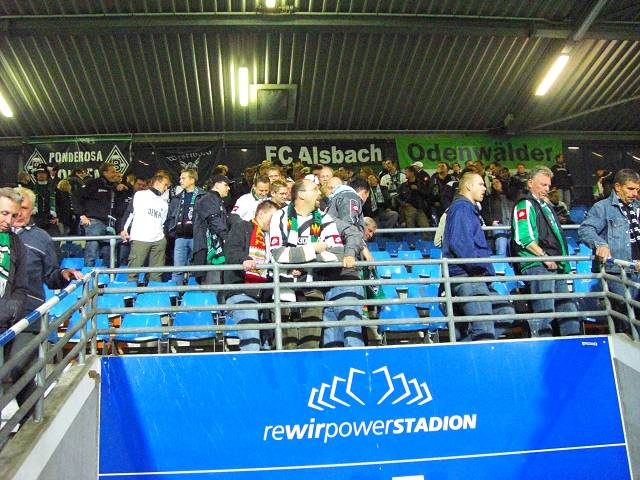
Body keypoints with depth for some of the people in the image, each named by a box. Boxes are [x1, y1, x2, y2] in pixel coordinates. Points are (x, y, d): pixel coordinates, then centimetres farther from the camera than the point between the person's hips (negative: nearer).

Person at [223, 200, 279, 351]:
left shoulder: (271, 236, 28)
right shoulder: (242, 227, 7)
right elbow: (230, 250, -9)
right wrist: (244, 259, -28)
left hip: (263, 294, 8)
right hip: (241, 291, -7)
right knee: (251, 340, -19)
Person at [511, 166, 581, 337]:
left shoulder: (546, 206, 25)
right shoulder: (526, 204, -3)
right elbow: (523, 237, -17)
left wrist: (562, 260, 18)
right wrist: (544, 256, -17)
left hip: (555, 266, 9)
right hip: (538, 265, -9)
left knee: (568, 309, 9)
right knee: (544, 310, -13)